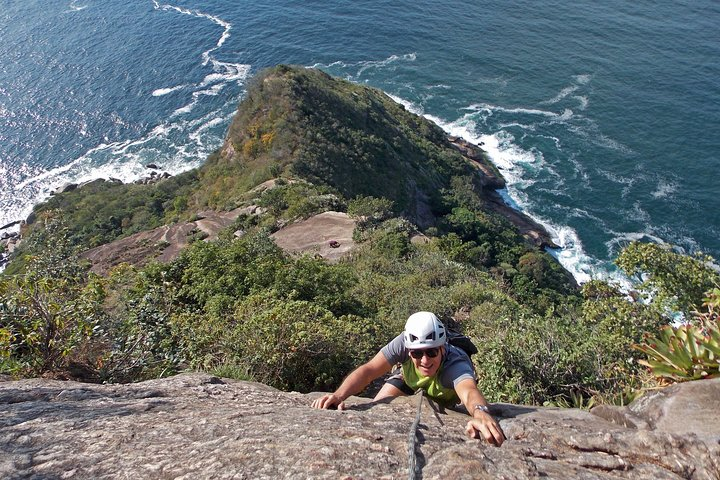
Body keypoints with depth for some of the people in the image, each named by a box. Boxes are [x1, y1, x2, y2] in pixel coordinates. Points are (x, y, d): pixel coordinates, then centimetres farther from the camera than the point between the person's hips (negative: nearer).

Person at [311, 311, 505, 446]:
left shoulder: (455, 364, -47)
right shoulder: (404, 343, -39)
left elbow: (469, 391, -68)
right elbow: (368, 370, -46)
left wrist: (481, 413, -92)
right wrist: (339, 394, -64)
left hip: (447, 396, 0)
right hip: (411, 381, 1)